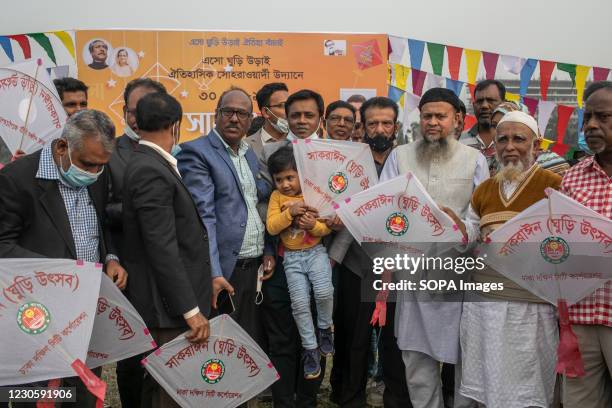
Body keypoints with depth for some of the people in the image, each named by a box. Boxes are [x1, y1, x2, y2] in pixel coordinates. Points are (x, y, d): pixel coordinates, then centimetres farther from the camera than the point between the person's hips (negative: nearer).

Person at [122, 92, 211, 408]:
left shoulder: (148, 164, 10)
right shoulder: (151, 171, -19)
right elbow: (162, 248, -23)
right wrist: (191, 310, -21)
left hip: (175, 300, 10)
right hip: (171, 306, -10)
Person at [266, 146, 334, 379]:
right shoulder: (277, 197, 1)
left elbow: (327, 228, 1)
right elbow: (271, 227, -7)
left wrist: (314, 225, -20)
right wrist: (290, 212, -20)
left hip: (316, 251, -1)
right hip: (292, 256, 1)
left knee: (323, 292, -23)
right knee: (300, 303, -7)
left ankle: (324, 328, 7)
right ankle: (310, 348, 11)